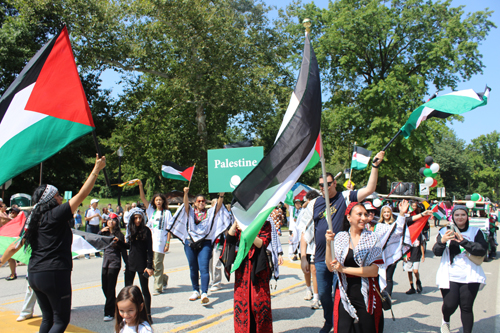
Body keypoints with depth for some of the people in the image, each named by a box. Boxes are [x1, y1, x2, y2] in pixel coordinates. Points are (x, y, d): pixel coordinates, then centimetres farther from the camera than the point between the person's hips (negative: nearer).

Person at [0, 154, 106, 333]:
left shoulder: (34, 220, 10)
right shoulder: (56, 215, -11)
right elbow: (81, 195, -12)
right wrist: (96, 169, -8)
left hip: (34, 275, 8)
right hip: (55, 274, -8)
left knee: (47, 318, 20)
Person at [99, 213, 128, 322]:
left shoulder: (119, 235, -4)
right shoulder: (105, 233, 10)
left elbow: (123, 251, -2)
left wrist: (127, 264, -4)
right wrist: (100, 232, -9)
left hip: (115, 263, -5)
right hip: (105, 262, 5)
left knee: (110, 288, -3)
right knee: (105, 287, 8)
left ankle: (109, 313, 6)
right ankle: (115, 306, 29)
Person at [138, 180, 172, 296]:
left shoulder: (167, 213, 2)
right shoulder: (151, 210, 14)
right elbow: (143, 198, 8)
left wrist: (168, 242, -9)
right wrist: (140, 186, -3)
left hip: (160, 241, -5)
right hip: (150, 240, 5)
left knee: (157, 264, -5)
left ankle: (158, 288, 7)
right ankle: (164, 278, 29)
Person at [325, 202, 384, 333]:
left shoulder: (372, 238, -3)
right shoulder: (340, 237, 2)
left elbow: (374, 271, -12)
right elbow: (331, 267, -3)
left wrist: (344, 269, -16)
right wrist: (328, 243, -14)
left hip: (367, 296, -1)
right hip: (344, 294, 1)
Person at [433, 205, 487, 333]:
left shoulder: (475, 231, 7)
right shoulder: (445, 231, 7)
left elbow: (482, 251, -8)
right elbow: (436, 252, -1)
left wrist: (463, 241, -20)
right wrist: (442, 241, -22)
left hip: (470, 276, 1)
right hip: (449, 275, 0)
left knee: (466, 307, -2)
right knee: (450, 305, -5)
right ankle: (445, 321, 27)